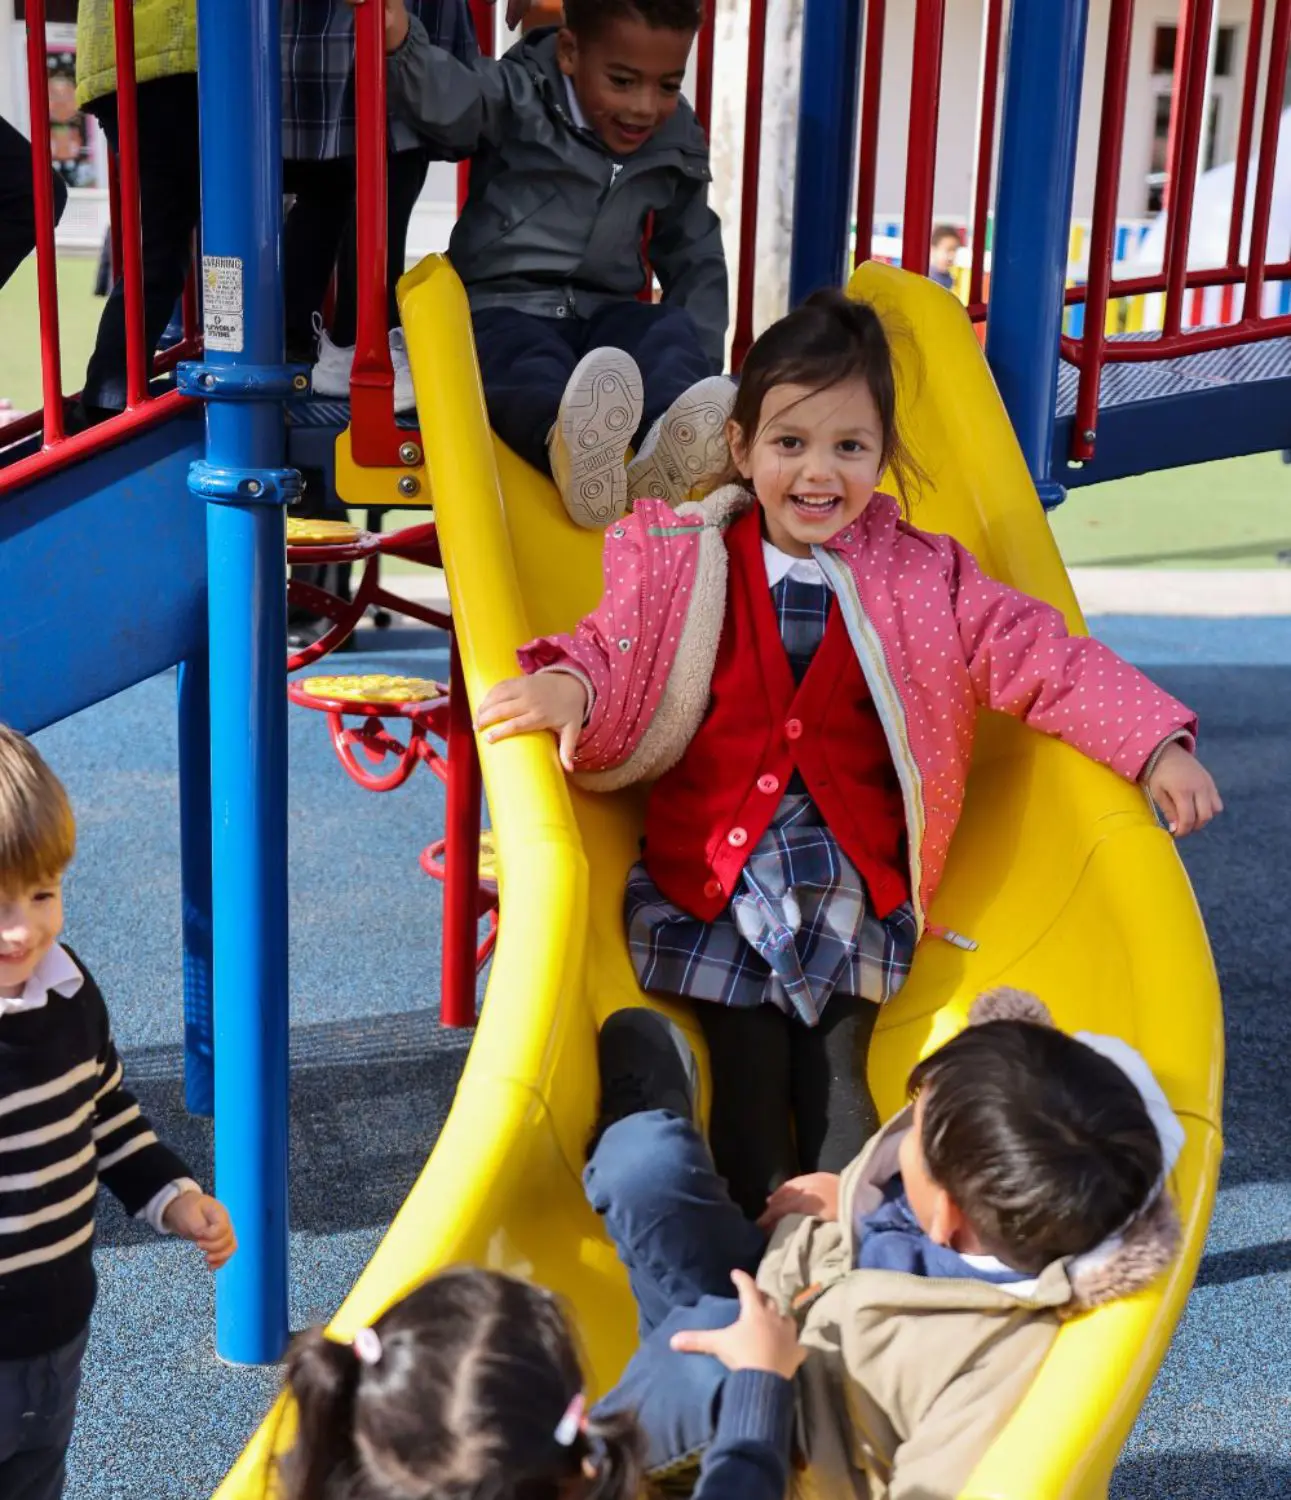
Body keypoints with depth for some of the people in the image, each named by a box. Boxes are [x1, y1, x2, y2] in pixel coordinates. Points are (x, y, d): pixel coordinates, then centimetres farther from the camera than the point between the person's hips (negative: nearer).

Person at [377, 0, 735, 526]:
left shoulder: (678, 143, 11)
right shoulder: (517, 97, -3)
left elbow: (695, 259, 21)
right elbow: (447, 98, -24)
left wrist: (701, 361, 8)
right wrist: (400, 44, -47)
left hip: (604, 313, 4)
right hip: (503, 309, -4)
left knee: (676, 332, -26)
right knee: (530, 364, -36)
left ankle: (669, 446, -59)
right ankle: (570, 445, -71)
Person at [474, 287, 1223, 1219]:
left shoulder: (924, 582, 2)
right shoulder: (681, 565, 0)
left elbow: (1041, 657, 0)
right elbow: (617, 659, -4)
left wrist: (1157, 744, -9)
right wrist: (568, 685, -28)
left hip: (856, 884, 1)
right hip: (716, 873, -1)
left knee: (844, 1098, 3)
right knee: (749, 1090, 2)